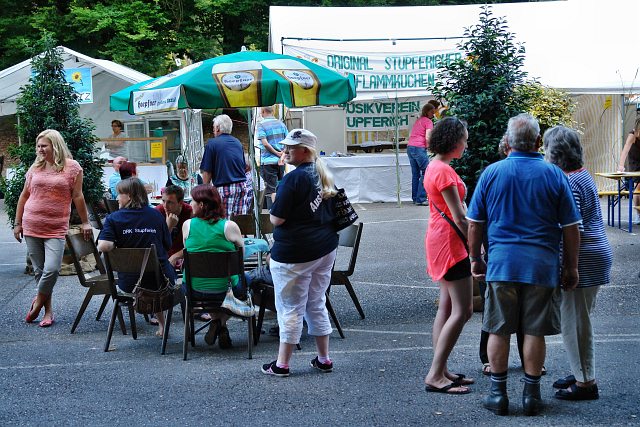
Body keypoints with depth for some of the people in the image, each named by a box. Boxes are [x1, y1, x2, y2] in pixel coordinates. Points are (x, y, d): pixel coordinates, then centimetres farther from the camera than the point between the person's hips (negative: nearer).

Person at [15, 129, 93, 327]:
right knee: (39, 270, 6)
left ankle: (38, 302, 9)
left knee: (51, 269, -16)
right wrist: (17, 223, 14)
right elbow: (24, 196, 15)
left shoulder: (72, 167, -1)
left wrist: (85, 222, 3)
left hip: (56, 229, -3)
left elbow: (78, 197, 2)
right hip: (32, 227, 4)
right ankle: (48, 311, 16)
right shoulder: (35, 168, 9)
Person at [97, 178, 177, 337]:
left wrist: (118, 246, 0)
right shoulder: (156, 215, 0)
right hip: (161, 280, 0)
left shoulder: (113, 218, -7)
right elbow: (168, 245, 9)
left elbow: (103, 247, -22)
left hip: (129, 283, 0)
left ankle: (161, 324, 41)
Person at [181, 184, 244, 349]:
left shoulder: (188, 225, -4)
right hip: (224, 289, -2)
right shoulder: (229, 226, -10)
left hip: (194, 289, 2)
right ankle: (221, 324, 18)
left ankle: (216, 322, 16)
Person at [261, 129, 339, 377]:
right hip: (326, 248, 8)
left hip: (294, 253, -8)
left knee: (290, 308, 1)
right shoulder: (324, 176, 8)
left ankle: (282, 364, 9)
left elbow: (277, 219, -17)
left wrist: (275, 201, 1)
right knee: (317, 304, 17)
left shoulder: (294, 179, -18)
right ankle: (324, 359, 21)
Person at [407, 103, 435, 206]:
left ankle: (415, 198, 12)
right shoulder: (428, 121, -2)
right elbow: (427, 137, -14)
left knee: (415, 174, 12)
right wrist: (428, 146, 3)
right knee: (426, 173, -5)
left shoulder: (418, 121, 22)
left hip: (409, 147, 8)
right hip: (419, 148, -8)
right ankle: (421, 199, -12)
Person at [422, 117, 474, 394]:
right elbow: (459, 218, -20)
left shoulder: (434, 167, 13)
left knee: (447, 306, 12)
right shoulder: (444, 171, -18)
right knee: (462, 311, -9)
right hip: (449, 242, -11)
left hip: (440, 239, 11)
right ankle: (435, 376, -9)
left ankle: (439, 372, 15)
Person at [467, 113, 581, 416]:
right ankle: (531, 394, 13)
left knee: (499, 331, 8)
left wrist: (475, 258, 17)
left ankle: (498, 394, 13)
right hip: (542, 265, 0)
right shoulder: (554, 175, -1)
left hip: (502, 263, 1)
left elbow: (475, 223, 5)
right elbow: (571, 228, 1)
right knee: (534, 332, 7)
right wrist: (571, 268, 10)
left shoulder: (491, 173, 1)